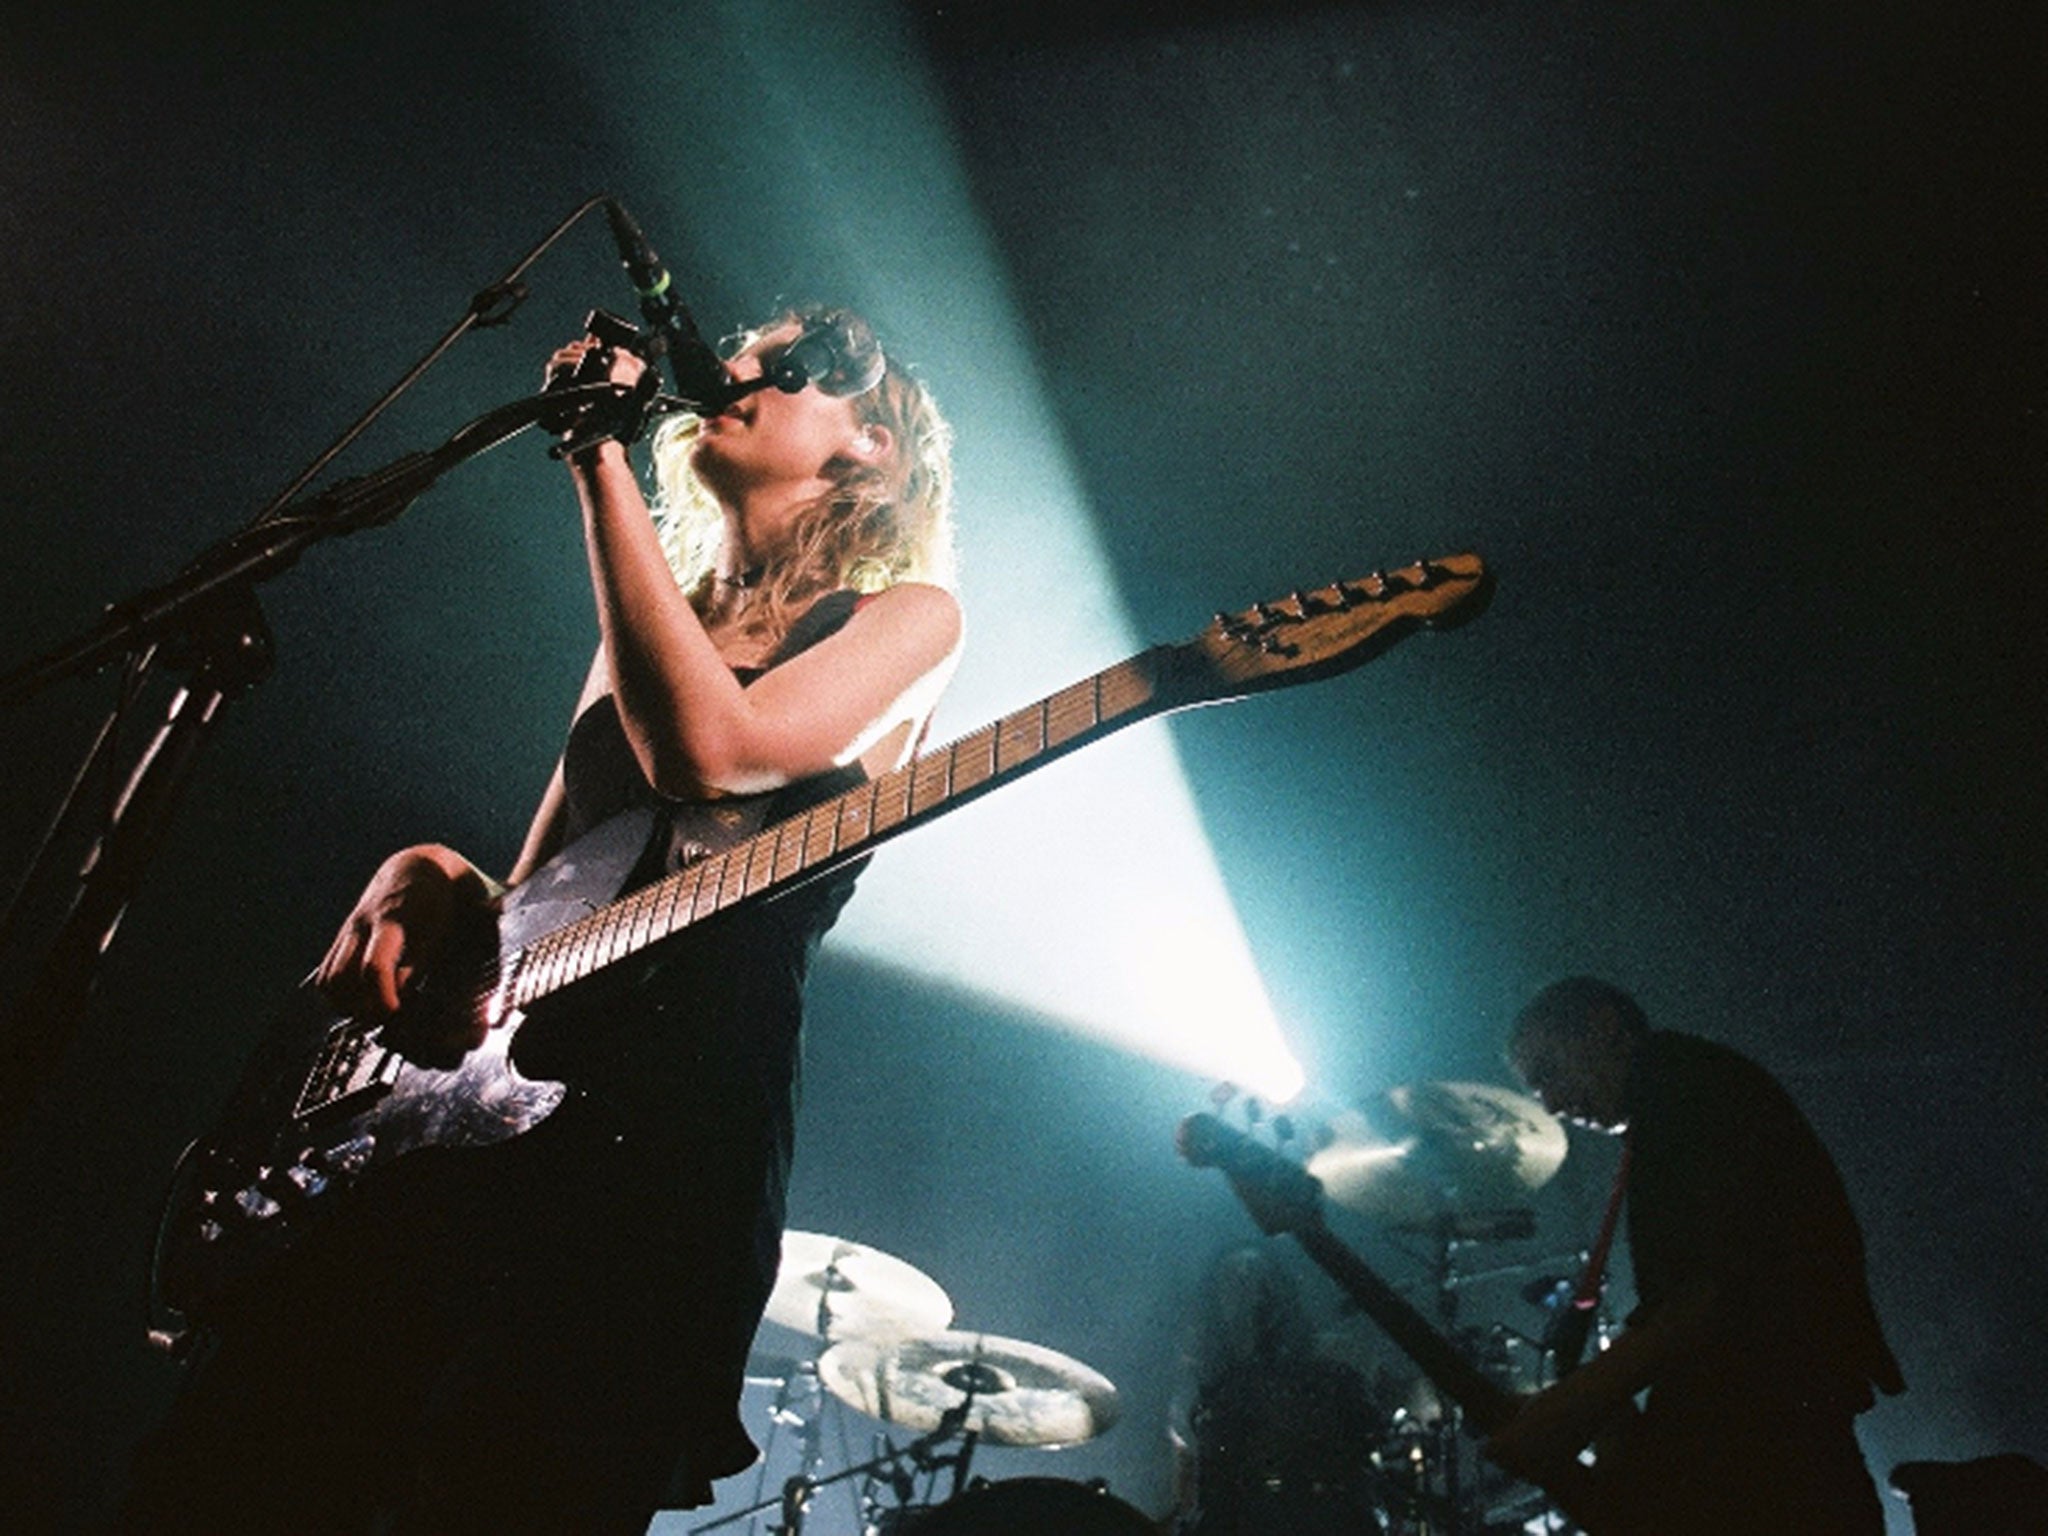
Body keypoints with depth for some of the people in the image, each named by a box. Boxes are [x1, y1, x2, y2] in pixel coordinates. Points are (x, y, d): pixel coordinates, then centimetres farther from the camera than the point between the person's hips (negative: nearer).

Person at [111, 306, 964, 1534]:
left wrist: (603, 461, -8)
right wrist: (426, 879, 0)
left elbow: (705, 749, -16)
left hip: (671, 1134, -6)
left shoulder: (907, 615, 5)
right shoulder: (656, 623, 24)